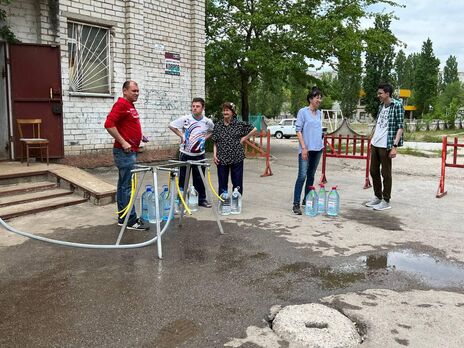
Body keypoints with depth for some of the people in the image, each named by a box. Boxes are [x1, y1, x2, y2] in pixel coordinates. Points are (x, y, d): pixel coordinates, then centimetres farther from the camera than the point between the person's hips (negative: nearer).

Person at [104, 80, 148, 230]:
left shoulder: (131, 106, 17)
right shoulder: (121, 104, -12)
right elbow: (109, 124, -22)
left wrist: (139, 135, 13)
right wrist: (123, 142, -21)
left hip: (131, 151, 10)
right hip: (125, 151, -10)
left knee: (123, 185, 12)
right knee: (127, 186, -7)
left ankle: (122, 218, 19)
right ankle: (131, 221, -3)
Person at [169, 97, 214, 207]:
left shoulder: (208, 122, -3)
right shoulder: (185, 119, -8)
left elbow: (212, 131, 17)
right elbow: (171, 125, 3)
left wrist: (205, 138, 2)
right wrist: (181, 135, -4)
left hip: (199, 154, 1)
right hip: (185, 153, -1)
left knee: (199, 178, 9)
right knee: (183, 177, 6)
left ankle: (202, 199, 21)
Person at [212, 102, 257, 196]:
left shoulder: (239, 124, -1)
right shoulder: (217, 126, 5)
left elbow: (253, 129, 7)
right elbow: (215, 143, 7)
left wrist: (243, 139, 1)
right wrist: (214, 154, -4)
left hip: (236, 158, -2)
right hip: (222, 159, 2)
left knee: (237, 183, 6)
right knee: (222, 183, 8)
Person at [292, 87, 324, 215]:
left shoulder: (319, 113, 12)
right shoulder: (303, 112, -6)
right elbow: (298, 130, -9)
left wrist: (321, 144, 15)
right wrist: (303, 147, -16)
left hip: (318, 148, 6)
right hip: (306, 149, -6)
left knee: (311, 176, 12)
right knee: (302, 176, -11)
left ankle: (307, 200, 24)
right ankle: (296, 204, -9)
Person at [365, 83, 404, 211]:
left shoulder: (397, 105, -9)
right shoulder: (381, 106, 12)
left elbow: (400, 127, -13)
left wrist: (395, 146, -19)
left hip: (386, 145, -7)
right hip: (375, 144, 7)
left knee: (386, 173, 1)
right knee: (373, 171, 13)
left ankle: (386, 201, 11)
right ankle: (377, 197, 27)